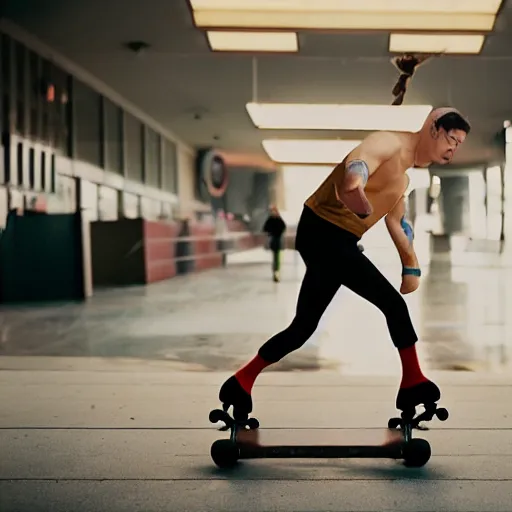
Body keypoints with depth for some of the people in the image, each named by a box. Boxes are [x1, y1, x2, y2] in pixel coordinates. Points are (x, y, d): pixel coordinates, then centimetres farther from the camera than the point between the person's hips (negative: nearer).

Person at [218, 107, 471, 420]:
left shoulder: (405, 176, 21)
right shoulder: (391, 142, -11)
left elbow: (396, 221, 30)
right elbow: (358, 159, -32)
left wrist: (412, 266, 28)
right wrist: (354, 183, -55)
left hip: (335, 241, 10)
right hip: (323, 234, -10)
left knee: (304, 326, 13)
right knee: (393, 305, -7)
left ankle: (243, 383, 21)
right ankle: (413, 383, 8)